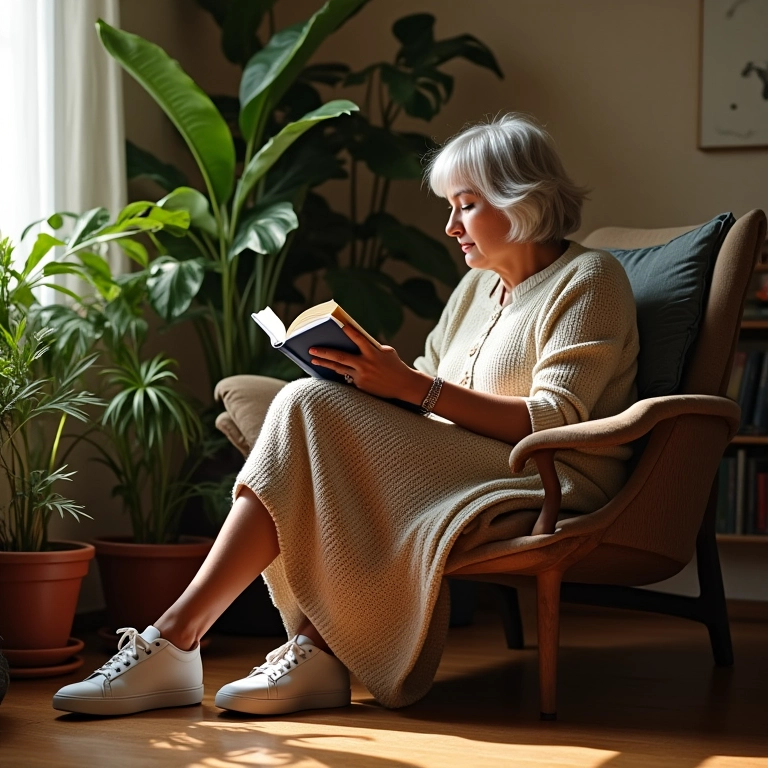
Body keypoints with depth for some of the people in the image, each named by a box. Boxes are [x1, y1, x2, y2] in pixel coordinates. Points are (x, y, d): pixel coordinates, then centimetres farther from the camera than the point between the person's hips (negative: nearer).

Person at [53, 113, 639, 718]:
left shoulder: (588, 279, -2)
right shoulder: (478, 287, 24)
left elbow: (553, 422, -15)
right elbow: (427, 383, 18)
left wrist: (411, 386, -22)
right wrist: (374, 376, -5)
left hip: (550, 485, -8)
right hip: (454, 472, 8)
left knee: (310, 411, -22)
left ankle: (175, 636, -24)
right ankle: (316, 653, -29)